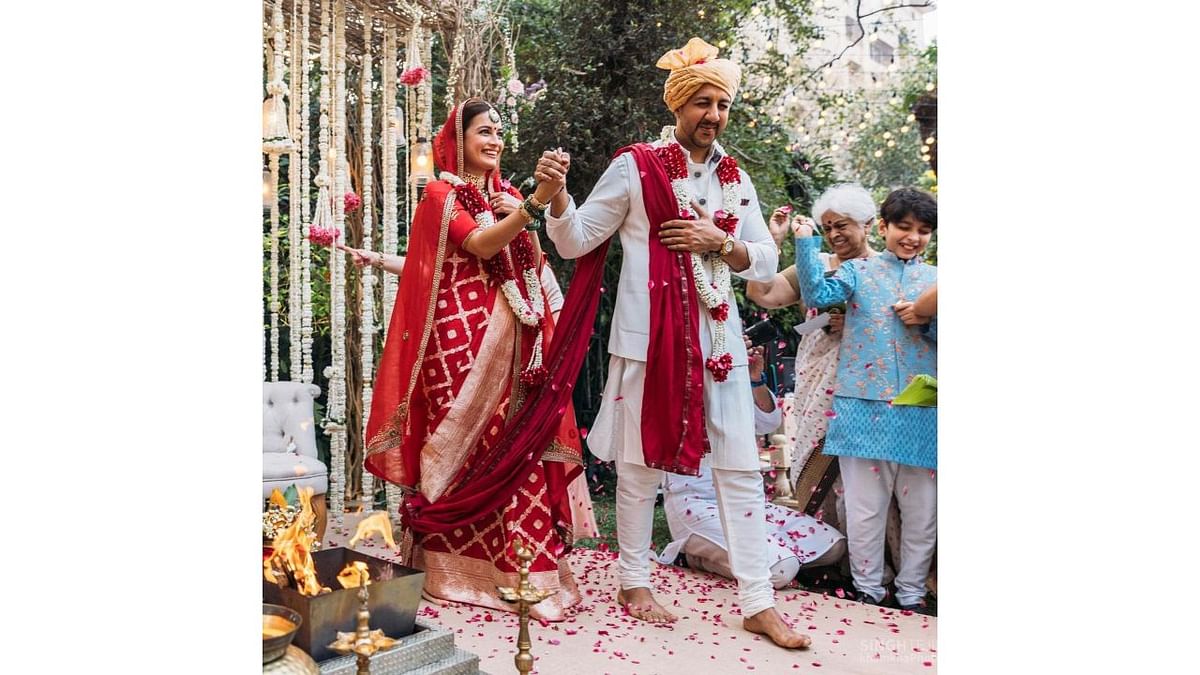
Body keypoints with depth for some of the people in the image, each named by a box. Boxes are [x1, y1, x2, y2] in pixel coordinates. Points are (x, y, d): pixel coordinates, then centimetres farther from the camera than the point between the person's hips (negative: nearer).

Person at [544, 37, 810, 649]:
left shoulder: (734, 178, 12)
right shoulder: (635, 166, -1)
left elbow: (766, 260, 11)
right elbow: (575, 241, -2)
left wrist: (720, 243, -7)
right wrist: (556, 194, -20)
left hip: (718, 336, 5)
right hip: (651, 335, -4)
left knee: (740, 466, 3)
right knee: (642, 459, 5)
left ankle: (758, 603, 12)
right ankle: (633, 581, 24)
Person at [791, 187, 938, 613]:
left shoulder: (935, 279, 12)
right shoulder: (858, 271, 6)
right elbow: (817, 294, -11)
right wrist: (805, 243, -15)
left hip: (922, 410, 2)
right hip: (865, 406, -2)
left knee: (921, 507, 10)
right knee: (866, 506, 5)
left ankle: (912, 591, 26)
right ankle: (868, 589, 21)